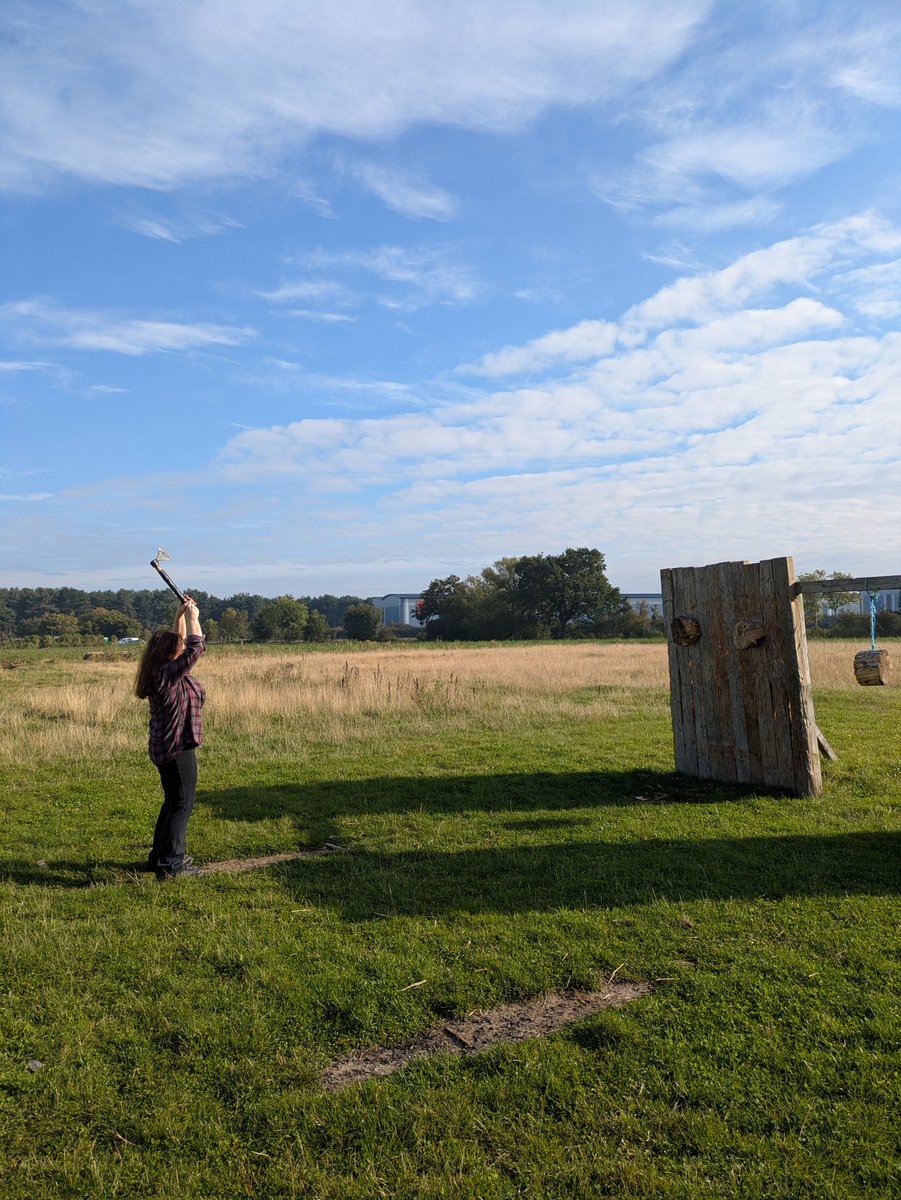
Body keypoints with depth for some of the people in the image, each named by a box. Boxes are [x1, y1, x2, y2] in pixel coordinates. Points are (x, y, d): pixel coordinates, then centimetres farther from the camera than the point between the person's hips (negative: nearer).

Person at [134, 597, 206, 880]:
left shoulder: (162, 671, 6)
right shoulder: (169, 674, -21)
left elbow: (179, 643, 21)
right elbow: (196, 646, -21)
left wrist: (181, 616, 16)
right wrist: (192, 617, -9)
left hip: (164, 747, 10)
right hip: (178, 748, -10)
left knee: (174, 802, 20)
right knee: (182, 803, -1)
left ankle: (160, 856, 31)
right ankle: (169, 864, 4)